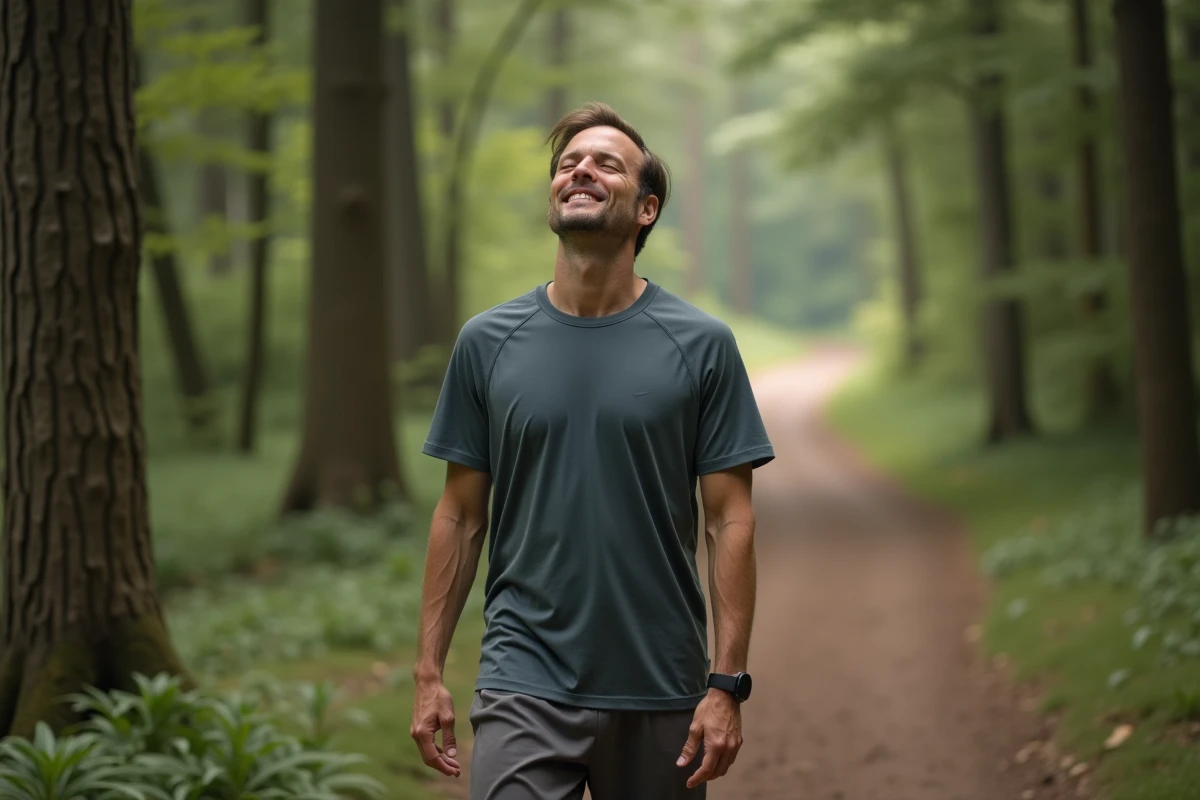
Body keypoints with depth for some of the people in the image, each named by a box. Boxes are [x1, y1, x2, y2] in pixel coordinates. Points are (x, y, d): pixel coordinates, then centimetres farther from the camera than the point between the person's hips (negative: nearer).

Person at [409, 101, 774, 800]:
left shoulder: (701, 346, -1)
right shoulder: (487, 343, 4)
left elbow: (731, 520, -2)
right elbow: (462, 515, 7)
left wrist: (728, 684, -9)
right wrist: (430, 672, 3)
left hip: (660, 691, 0)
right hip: (525, 685, 0)